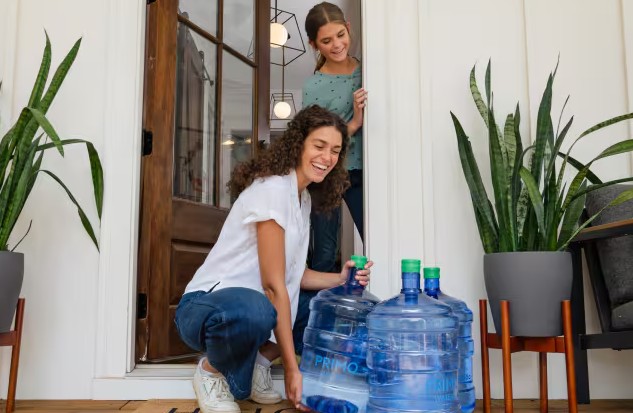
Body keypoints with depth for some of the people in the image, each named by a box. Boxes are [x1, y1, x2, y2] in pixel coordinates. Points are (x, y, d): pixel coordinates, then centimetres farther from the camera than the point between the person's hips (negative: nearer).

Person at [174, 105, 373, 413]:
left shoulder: (304, 197, 9)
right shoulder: (273, 188, -20)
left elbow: (293, 275, 10)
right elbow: (273, 284, -23)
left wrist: (340, 279, -8)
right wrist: (291, 368, -21)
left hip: (256, 304, 9)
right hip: (206, 305, -9)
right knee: (254, 312, -42)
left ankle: (260, 358, 5)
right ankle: (212, 370, -9)